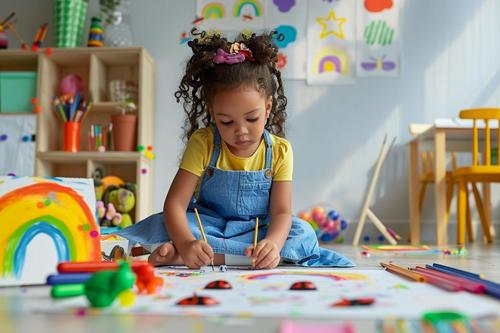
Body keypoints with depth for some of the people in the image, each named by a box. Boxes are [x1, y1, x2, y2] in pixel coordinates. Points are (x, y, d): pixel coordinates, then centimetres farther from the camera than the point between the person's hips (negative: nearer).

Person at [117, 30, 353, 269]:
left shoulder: (279, 151, -8)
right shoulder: (203, 143, -11)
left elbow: (281, 212, -13)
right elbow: (175, 204, -19)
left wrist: (272, 243, -38)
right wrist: (186, 243, -41)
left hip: (259, 230, 3)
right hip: (209, 226, -2)